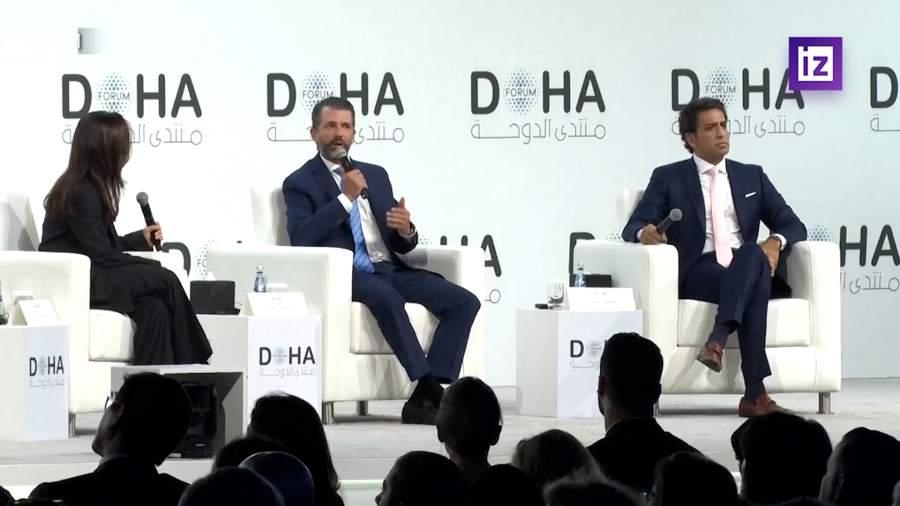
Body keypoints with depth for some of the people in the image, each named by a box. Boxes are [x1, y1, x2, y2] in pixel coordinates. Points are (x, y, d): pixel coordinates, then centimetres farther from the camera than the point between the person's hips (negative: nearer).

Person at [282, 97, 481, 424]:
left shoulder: (376, 175, 23)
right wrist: (346, 197, -13)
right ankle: (429, 388, -38)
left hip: (389, 269, 6)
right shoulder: (300, 183, 7)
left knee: (465, 301, -16)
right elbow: (300, 237, -11)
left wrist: (406, 231, -5)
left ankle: (424, 397, -26)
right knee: (387, 296, -39)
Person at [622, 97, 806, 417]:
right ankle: (755, 393, -46)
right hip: (696, 274, -3)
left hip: (746, 268, 3)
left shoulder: (752, 177, 21)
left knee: (753, 252, -36)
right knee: (755, 286, -36)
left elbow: (793, 225, 15)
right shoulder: (668, 178, 12)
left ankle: (717, 342, -49)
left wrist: (775, 242, -10)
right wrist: (644, 232, -24)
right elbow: (633, 227, 3)